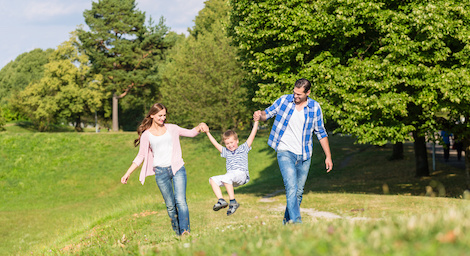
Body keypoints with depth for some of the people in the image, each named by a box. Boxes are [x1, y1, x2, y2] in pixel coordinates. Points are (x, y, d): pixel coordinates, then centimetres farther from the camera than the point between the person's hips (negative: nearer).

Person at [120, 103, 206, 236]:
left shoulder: (172, 129, 10)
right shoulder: (146, 135, 6)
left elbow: (191, 133, 18)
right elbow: (140, 156, 11)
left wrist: (199, 127, -4)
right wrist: (128, 173, 6)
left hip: (177, 168, 0)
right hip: (161, 172, 0)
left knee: (180, 201, -15)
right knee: (170, 205, 2)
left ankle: (185, 230, -22)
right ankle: (177, 232, 9)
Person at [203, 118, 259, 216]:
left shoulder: (243, 149, 16)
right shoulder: (226, 152, 29)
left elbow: (252, 136, 9)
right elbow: (216, 144, 32)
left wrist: (256, 122, 2)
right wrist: (208, 133, 28)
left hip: (241, 174, -7)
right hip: (230, 176, 7)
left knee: (226, 177, -35)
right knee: (212, 180, -8)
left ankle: (233, 202, -32)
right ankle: (221, 200, -19)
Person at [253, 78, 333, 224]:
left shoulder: (315, 108, 1)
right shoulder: (284, 101, -2)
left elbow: (321, 133, 9)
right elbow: (267, 114, 7)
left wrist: (328, 157, 9)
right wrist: (260, 115, -18)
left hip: (304, 156, 2)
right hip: (285, 152, -2)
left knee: (299, 192, 8)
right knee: (291, 188, -18)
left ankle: (288, 220, 25)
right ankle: (296, 221, -21)